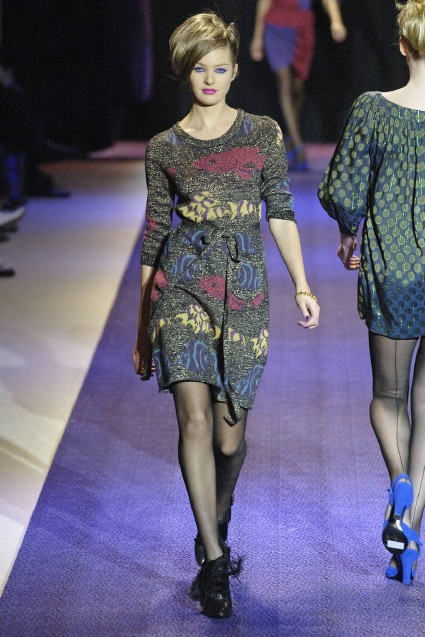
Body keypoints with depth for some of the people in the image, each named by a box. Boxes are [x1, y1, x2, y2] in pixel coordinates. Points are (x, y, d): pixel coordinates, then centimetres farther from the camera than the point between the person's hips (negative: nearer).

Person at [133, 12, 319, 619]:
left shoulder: (263, 133, 7)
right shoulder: (164, 148, 7)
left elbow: (281, 211, 8)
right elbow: (153, 238, 11)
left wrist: (302, 284, -5)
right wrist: (143, 330, 13)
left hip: (244, 288, 1)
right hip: (182, 285, -1)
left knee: (230, 429, 4)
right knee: (195, 418, -15)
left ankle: (216, 524, 33)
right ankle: (216, 559, -10)